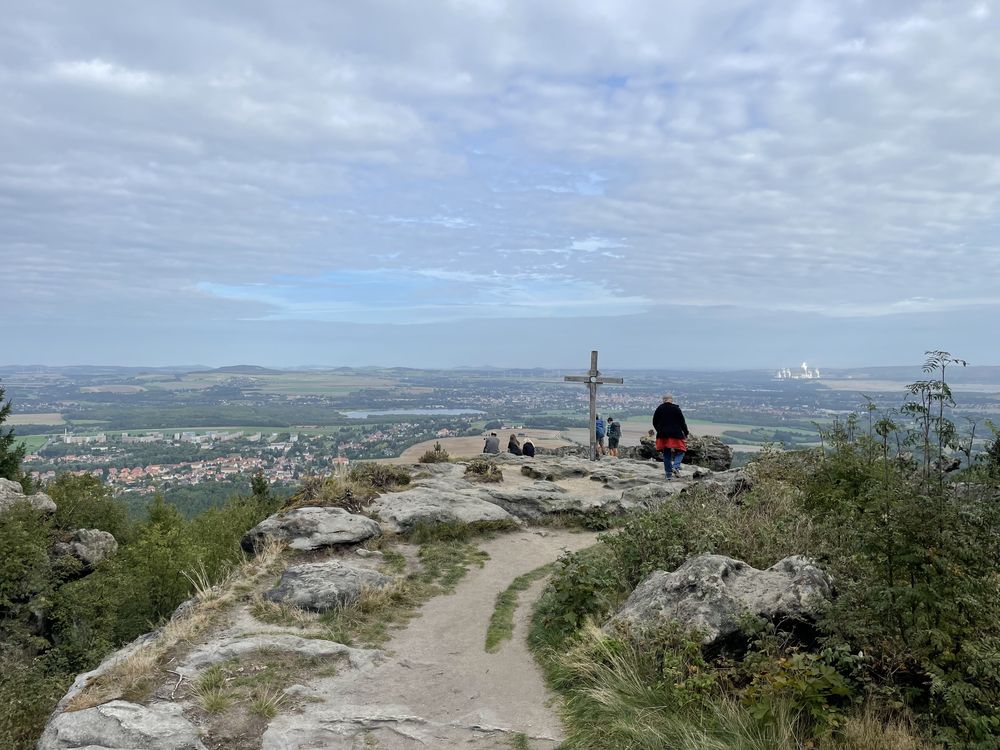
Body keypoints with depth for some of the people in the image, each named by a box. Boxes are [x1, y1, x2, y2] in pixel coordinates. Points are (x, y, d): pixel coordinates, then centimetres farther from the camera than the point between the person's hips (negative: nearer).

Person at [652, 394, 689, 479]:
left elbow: (654, 422, 9)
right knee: (680, 451, 8)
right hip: (675, 434, -3)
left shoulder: (659, 408, 3)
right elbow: (682, 422, -4)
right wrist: (686, 433, 10)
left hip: (663, 435, 4)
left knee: (666, 454, 11)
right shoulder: (676, 408, -6)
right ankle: (676, 467, -16)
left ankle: (668, 473, 11)